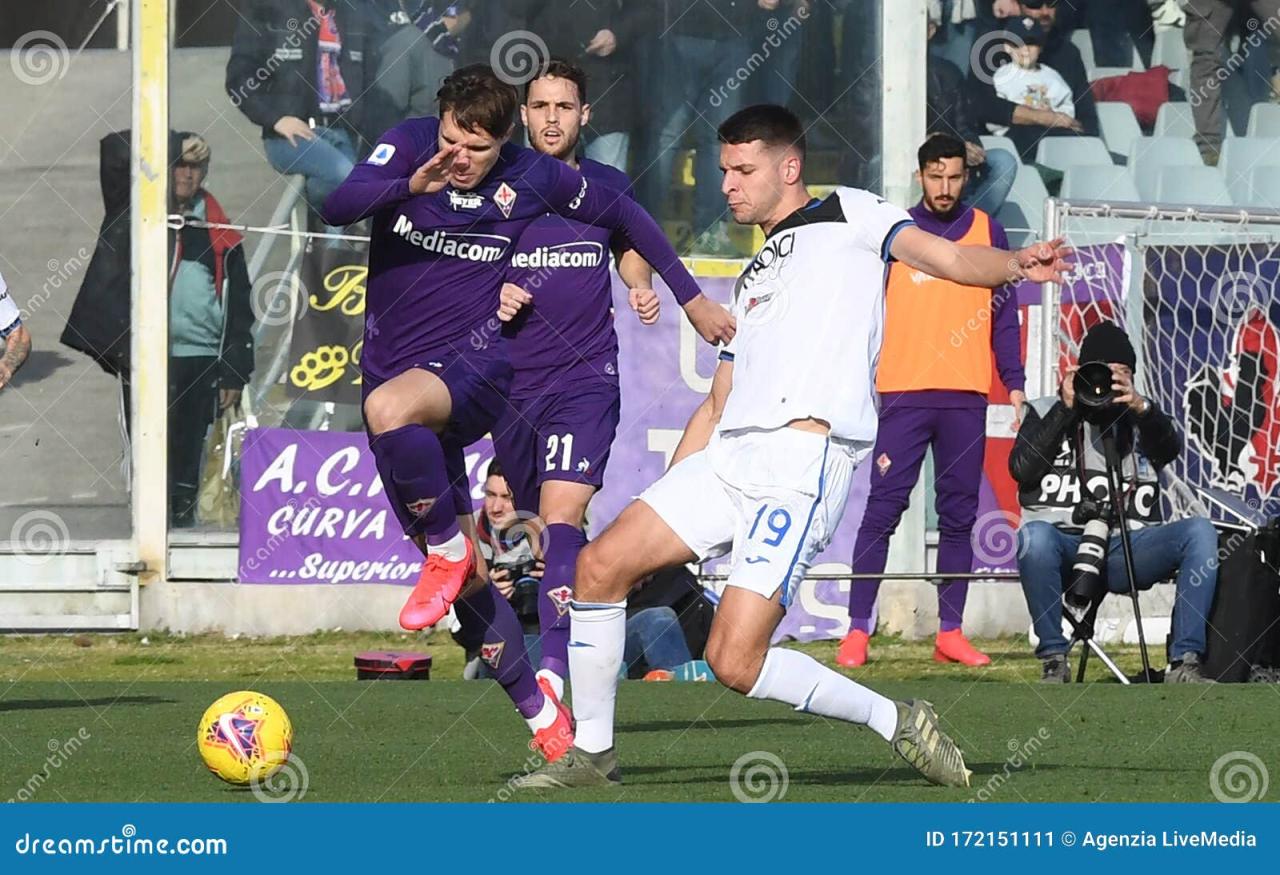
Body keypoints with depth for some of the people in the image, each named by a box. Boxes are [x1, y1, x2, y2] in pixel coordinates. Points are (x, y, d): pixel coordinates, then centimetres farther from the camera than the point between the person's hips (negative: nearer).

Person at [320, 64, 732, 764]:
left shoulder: (532, 178, -2)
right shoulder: (409, 143, -2)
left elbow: (623, 214, 15)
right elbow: (338, 206, -18)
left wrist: (689, 296, 17)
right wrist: (410, 185, -36)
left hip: (474, 365, -4)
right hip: (395, 370, 4)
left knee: (390, 408, -39)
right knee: (465, 574, 5)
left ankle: (449, 550, -17)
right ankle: (538, 713, 15)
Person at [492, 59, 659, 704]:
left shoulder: (608, 187, 6)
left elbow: (629, 251, 24)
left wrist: (641, 289, 2)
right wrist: (490, 300, -10)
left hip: (586, 378, -2)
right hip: (512, 379, 2)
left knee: (561, 517, -19)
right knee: (538, 520, 10)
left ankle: (555, 663, -27)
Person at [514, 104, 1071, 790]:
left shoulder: (847, 217, 9)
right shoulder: (754, 278, 29)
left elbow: (946, 257, -5)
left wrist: (1015, 265, -27)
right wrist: (663, 505, 25)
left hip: (802, 458, -8)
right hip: (727, 456, 8)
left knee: (735, 662, -17)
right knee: (602, 564, -5)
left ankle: (896, 722, 1)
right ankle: (591, 753, 8)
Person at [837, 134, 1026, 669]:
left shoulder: (988, 233, 10)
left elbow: (1003, 312, 11)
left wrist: (1014, 383, 4)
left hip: (967, 396, 2)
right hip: (903, 393, -2)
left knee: (959, 516, 3)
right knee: (882, 509, -7)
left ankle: (950, 632, 7)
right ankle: (858, 630, -6)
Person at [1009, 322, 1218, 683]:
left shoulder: (1141, 420, 19)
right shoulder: (1046, 413, 15)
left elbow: (1171, 447, -3)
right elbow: (1021, 468, -2)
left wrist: (1140, 407, -23)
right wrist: (1065, 409, -6)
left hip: (1125, 551, 2)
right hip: (1064, 545, -2)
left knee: (1199, 530, -24)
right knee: (1035, 534, -38)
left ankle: (1185, 662, -27)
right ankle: (1054, 660, -23)